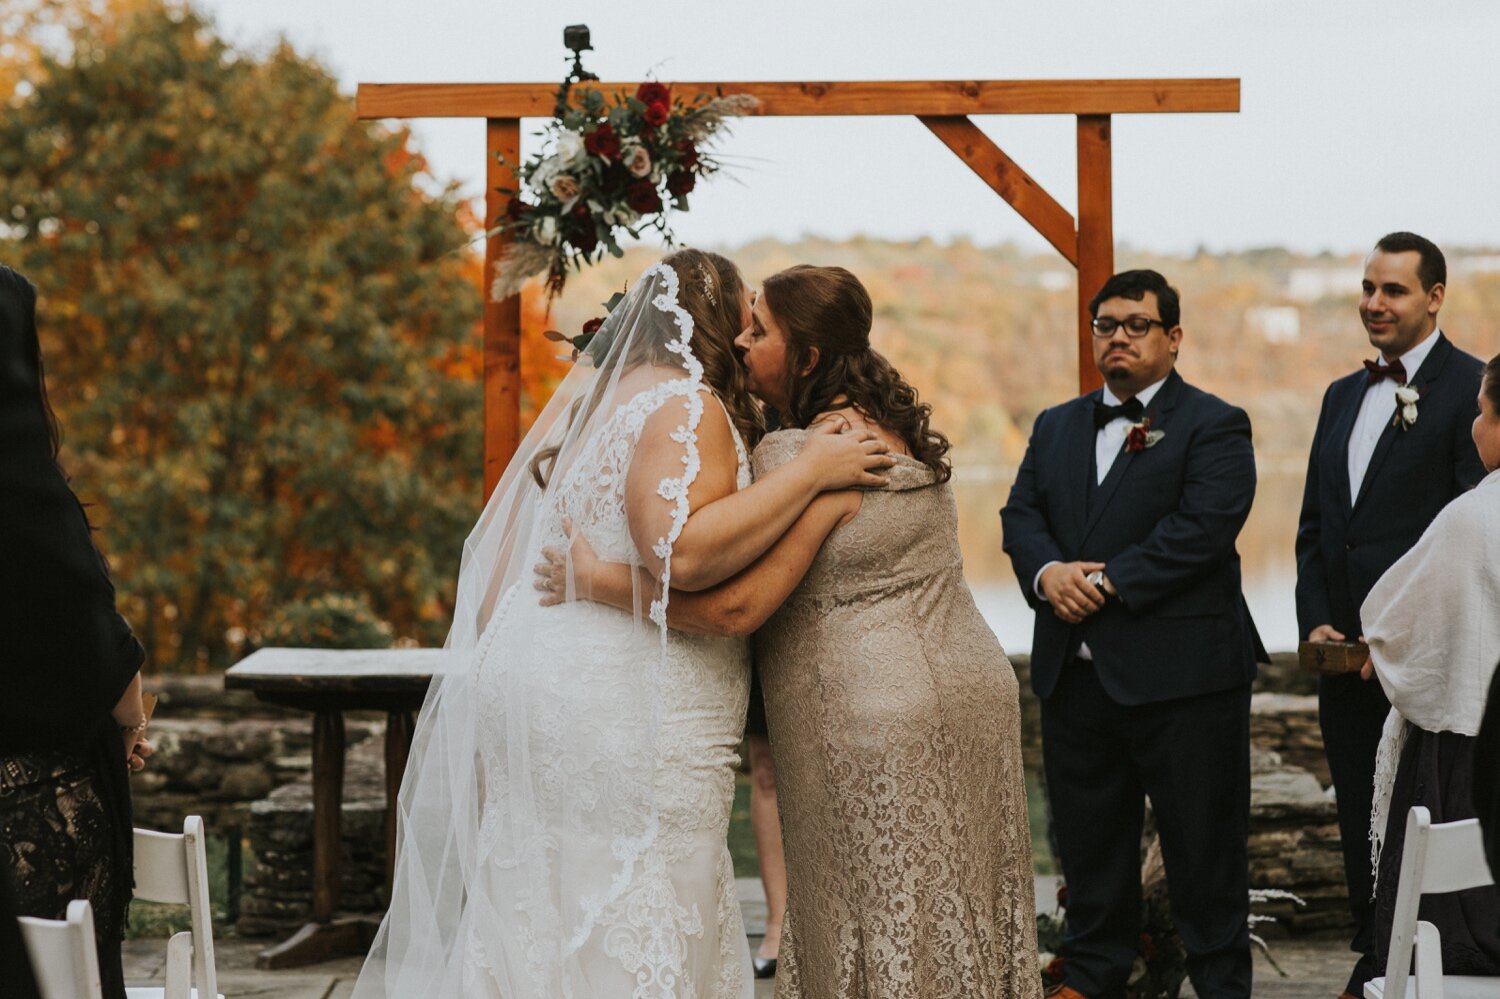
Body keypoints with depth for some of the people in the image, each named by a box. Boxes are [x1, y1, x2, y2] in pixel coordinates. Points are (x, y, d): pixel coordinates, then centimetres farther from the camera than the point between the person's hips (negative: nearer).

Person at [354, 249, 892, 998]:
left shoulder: (579, 400, 16)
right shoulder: (686, 405, -10)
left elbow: (493, 548, 19)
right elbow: (680, 550, -25)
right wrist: (811, 473, -19)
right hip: (629, 715, -9)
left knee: (542, 937, 11)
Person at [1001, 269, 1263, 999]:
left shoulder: (1213, 426, -3)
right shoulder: (1055, 426, 17)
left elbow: (1202, 527, -16)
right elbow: (1021, 514, 9)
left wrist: (1107, 581, -19)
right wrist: (1048, 572, -13)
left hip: (1181, 672, -6)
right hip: (1074, 670, 6)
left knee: (1202, 842, 2)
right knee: (1088, 837, 15)